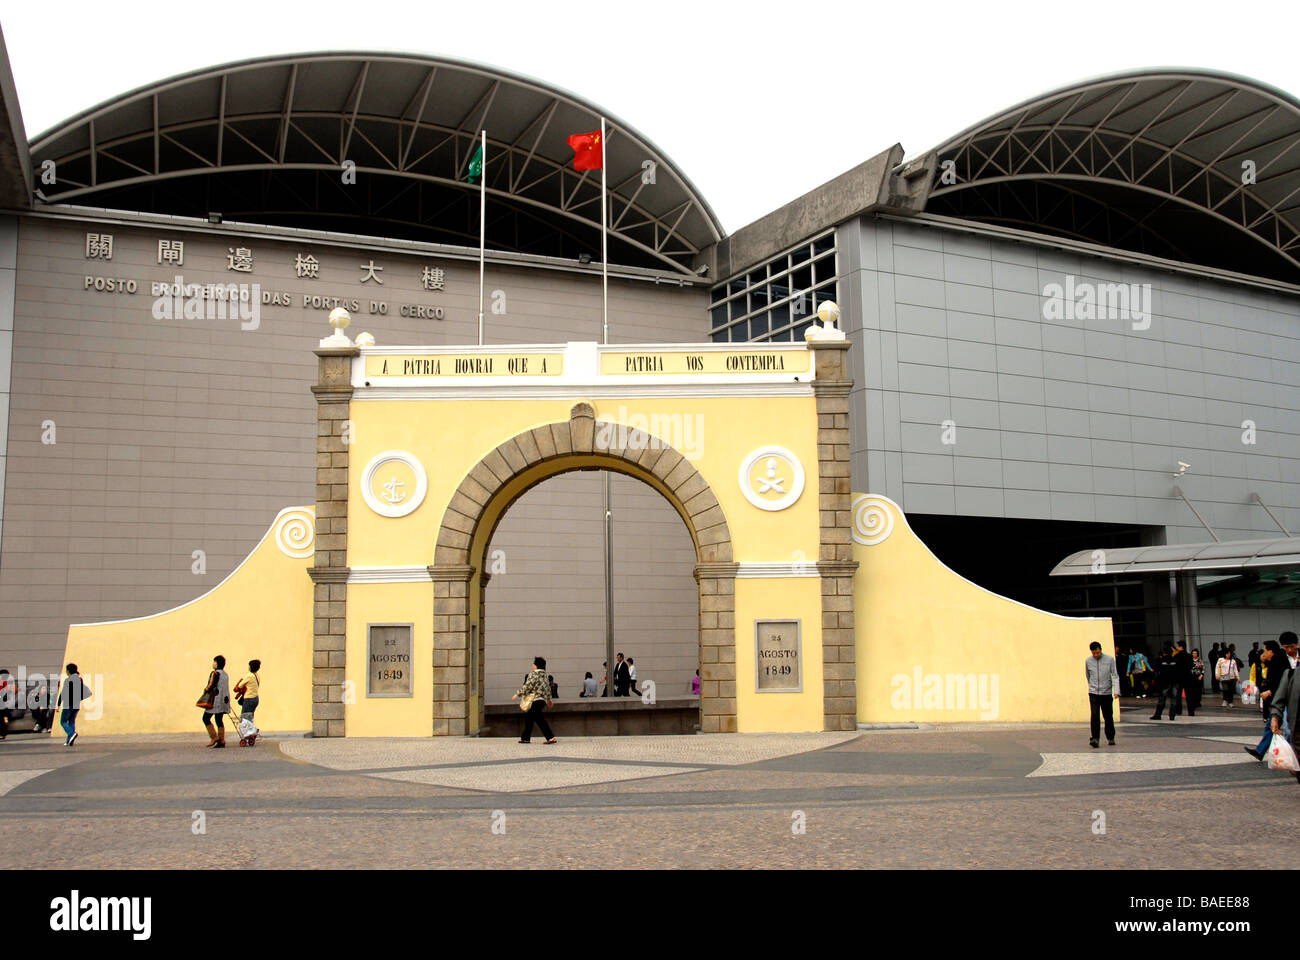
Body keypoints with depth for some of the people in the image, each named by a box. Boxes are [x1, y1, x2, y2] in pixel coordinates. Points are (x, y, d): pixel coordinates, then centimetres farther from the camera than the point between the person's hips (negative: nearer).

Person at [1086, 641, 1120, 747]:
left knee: (1108, 716, 9)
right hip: (1093, 693, 0)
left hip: (1107, 693, 0)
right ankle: (1095, 739, -15)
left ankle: (1110, 738, 25)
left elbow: (1115, 676, -5)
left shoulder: (1110, 660, -3)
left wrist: (1116, 691, -15)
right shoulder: (1088, 661, 3)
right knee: (1094, 716, -12)